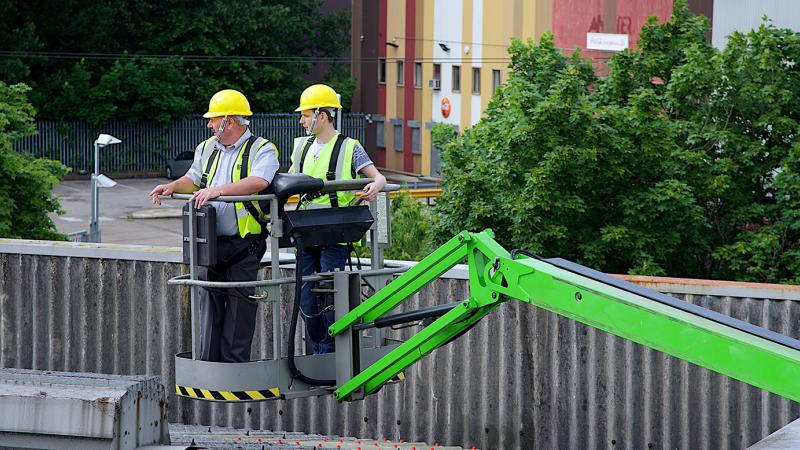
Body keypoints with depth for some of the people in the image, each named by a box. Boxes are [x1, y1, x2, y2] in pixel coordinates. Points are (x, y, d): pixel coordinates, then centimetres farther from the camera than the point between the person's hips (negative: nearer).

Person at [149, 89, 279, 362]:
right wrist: (172, 187, 5)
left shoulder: (261, 150, -5)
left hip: (244, 246, -6)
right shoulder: (207, 149, 17)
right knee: (210, 306, 7)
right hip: (211, 245, 6)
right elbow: (193, 180, 27)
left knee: (239, 309, -5)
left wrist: (217, 190, -30)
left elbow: (259, 182, -23)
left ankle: (234, 368, 0)